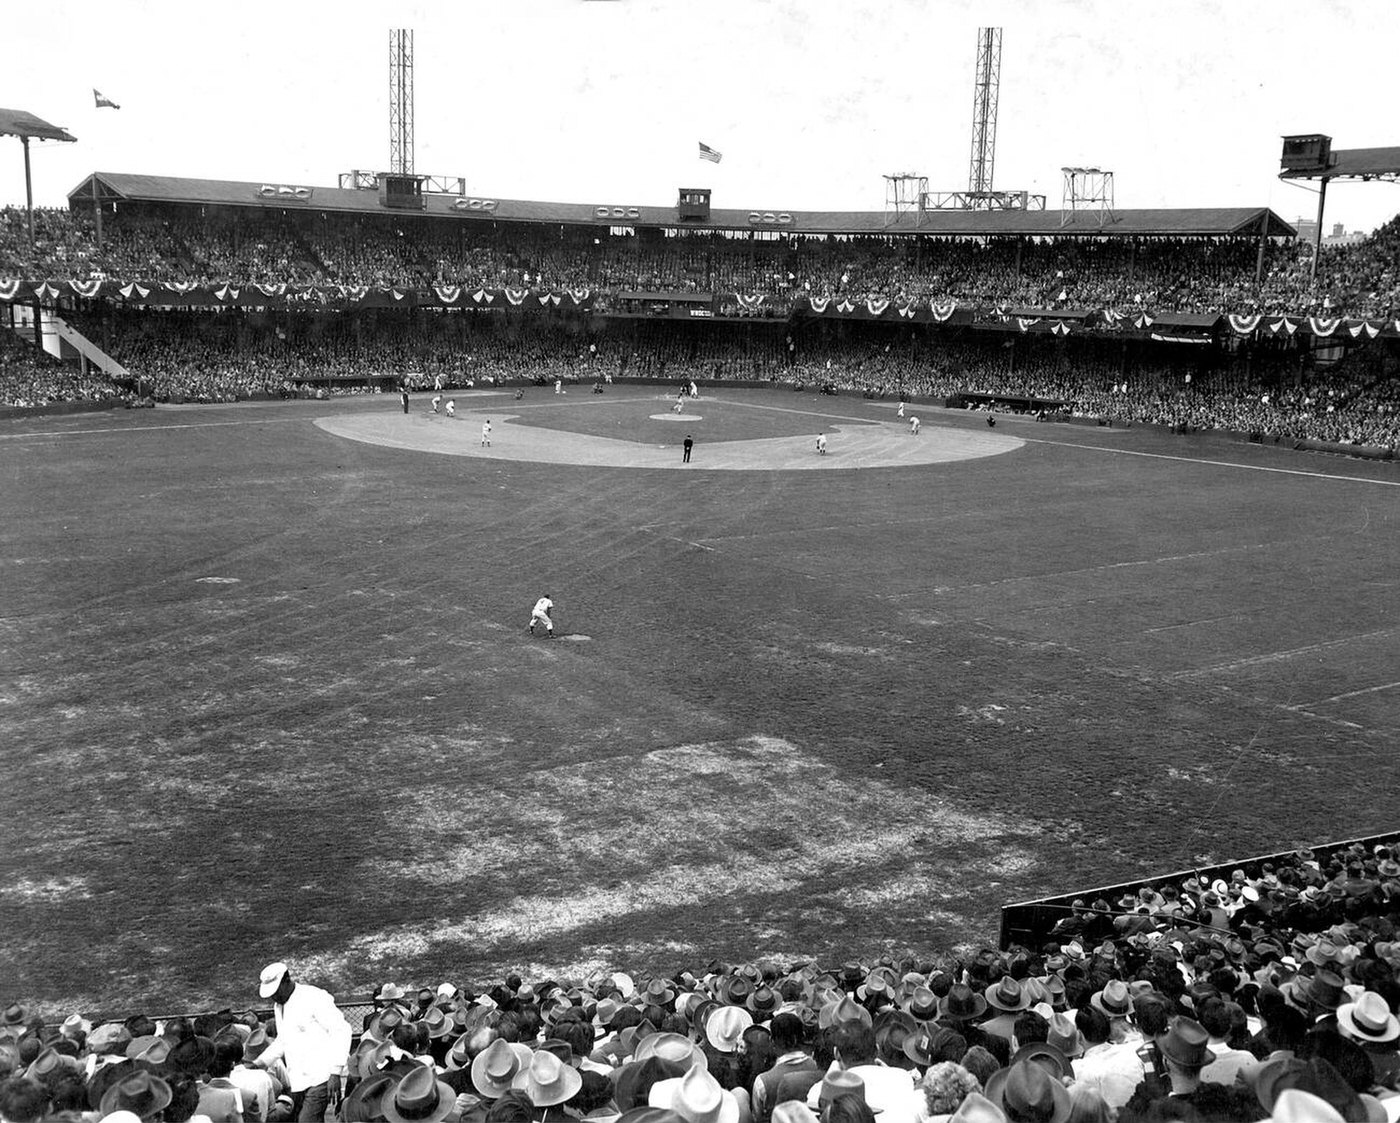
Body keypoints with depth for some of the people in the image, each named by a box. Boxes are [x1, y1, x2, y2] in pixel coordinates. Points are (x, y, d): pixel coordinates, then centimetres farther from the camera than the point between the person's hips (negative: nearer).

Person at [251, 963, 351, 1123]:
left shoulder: (314, 998, -11)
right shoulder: (279, 1006, 14)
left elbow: (341, 1030, -14)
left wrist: (335, 1073, -19)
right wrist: (259, 1063, 12)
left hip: (320, 1078, -8)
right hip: (296, 1081, 8)